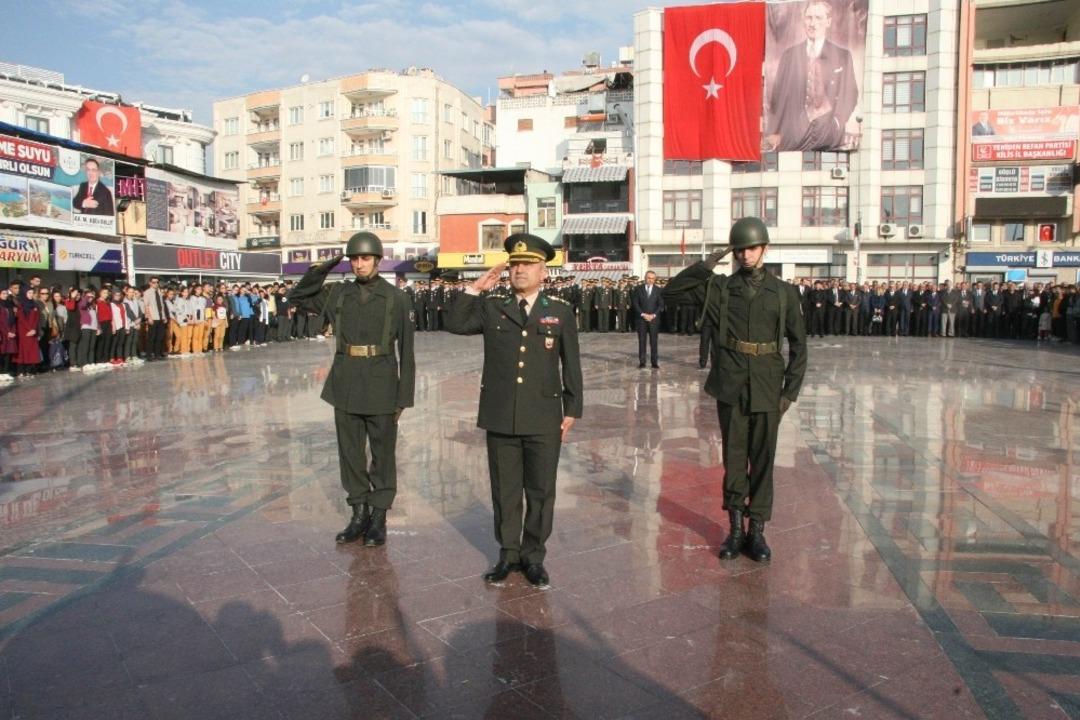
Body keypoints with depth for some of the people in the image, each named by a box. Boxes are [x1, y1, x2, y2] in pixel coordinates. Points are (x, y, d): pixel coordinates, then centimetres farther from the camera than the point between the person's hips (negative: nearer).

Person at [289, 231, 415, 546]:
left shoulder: (395, 298, -3)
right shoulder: (337, 293, 7)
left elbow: (406, 351, -3)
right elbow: (297, 298, 16)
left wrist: (404, 397, -6)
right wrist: (320, 270, 0)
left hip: (381, 387, -3)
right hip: (345, 387, 4)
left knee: (382, 455, 6)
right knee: (350, 454, 10)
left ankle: (379, 518, 18)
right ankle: (359, 515, 23)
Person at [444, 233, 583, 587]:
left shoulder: (561, 311, 3)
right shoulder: (492, 309, 7)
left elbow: (571, 365, 4)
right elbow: (454, 323, 0)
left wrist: (571, 411, 1)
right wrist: (475, 289, -6)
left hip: (544, 420, -1)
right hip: (501, 418, 1)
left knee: (541, 492, 8)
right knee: (505, 491, 11)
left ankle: (533, 557, 23)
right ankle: (508, 554, 26)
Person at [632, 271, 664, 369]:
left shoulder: (658, 290, 5)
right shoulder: (638, 289, 4)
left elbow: (661, 305, 3)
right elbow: (635, 304, 1)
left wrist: (653, 315, -9)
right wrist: (643, 314, -10)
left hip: (654, 319, 0)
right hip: (641, 318, 0)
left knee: (654, 341, -1)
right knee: (641, 341, 1)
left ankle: (655, 362, 2)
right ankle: (642, 361, 5)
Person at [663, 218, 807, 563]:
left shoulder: (785, 292, 4)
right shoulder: (719, 287, 4)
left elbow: (798, 345, 6)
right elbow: (671, 292, 1)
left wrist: (790, 391, 0)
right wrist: (706, 265, -6)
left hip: (768, 390, 0)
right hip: (731, 388, 0)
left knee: (762, 461, 6)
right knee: (734, 459, 8)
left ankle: (757, 530, 17)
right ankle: (735, 528, 19)